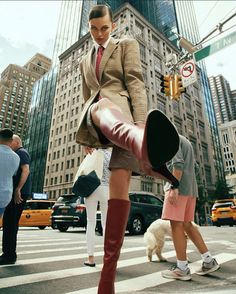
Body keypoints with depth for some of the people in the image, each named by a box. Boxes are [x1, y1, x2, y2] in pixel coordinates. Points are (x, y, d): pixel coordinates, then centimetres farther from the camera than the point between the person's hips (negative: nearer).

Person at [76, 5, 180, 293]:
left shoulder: (127, 45, 19)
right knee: (102, 107, -37)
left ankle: (108, 270, -24)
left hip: (122, 110, -2)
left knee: (119, 185, -23)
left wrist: (140, 120, -16)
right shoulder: (85, 61, 33)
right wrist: (86, 134, 21)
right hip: (95, 113, 3)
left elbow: (135, 82, 1)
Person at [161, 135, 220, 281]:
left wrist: (173, 187, -21)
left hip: (179, 186, -9)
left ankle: (182, 268, 0)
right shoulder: (186, 142, 27)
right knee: (187, 224, 12)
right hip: (191, 188, 9)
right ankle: (209, 261, 14)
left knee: (176, 225, -6)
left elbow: (178, 164, -16)